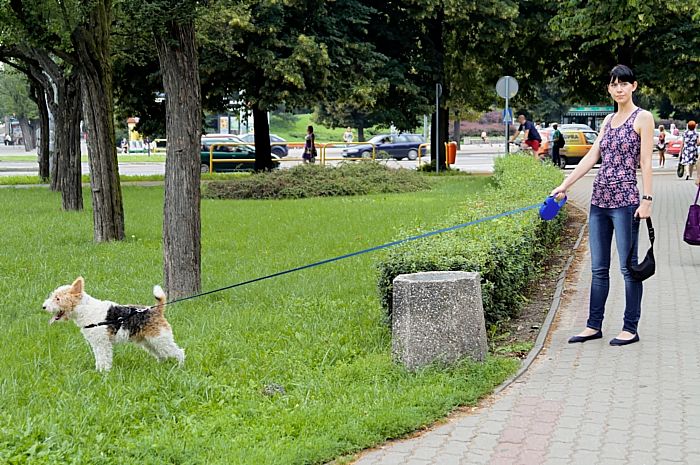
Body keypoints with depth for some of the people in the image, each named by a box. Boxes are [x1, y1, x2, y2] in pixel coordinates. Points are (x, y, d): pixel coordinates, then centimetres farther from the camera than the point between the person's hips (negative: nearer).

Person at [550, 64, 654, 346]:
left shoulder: (643, 118, -2)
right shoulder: (608, 120, 16)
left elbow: (646, 162, -7)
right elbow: (592, 157, 14)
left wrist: (646, 199, -14)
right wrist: (564, 186, 10)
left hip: (625, 200, -7)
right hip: (599, 199, 7)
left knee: (628, 266, -1)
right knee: (599, 268, 10)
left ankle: (630, 328, 6)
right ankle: (594, 325, 16)